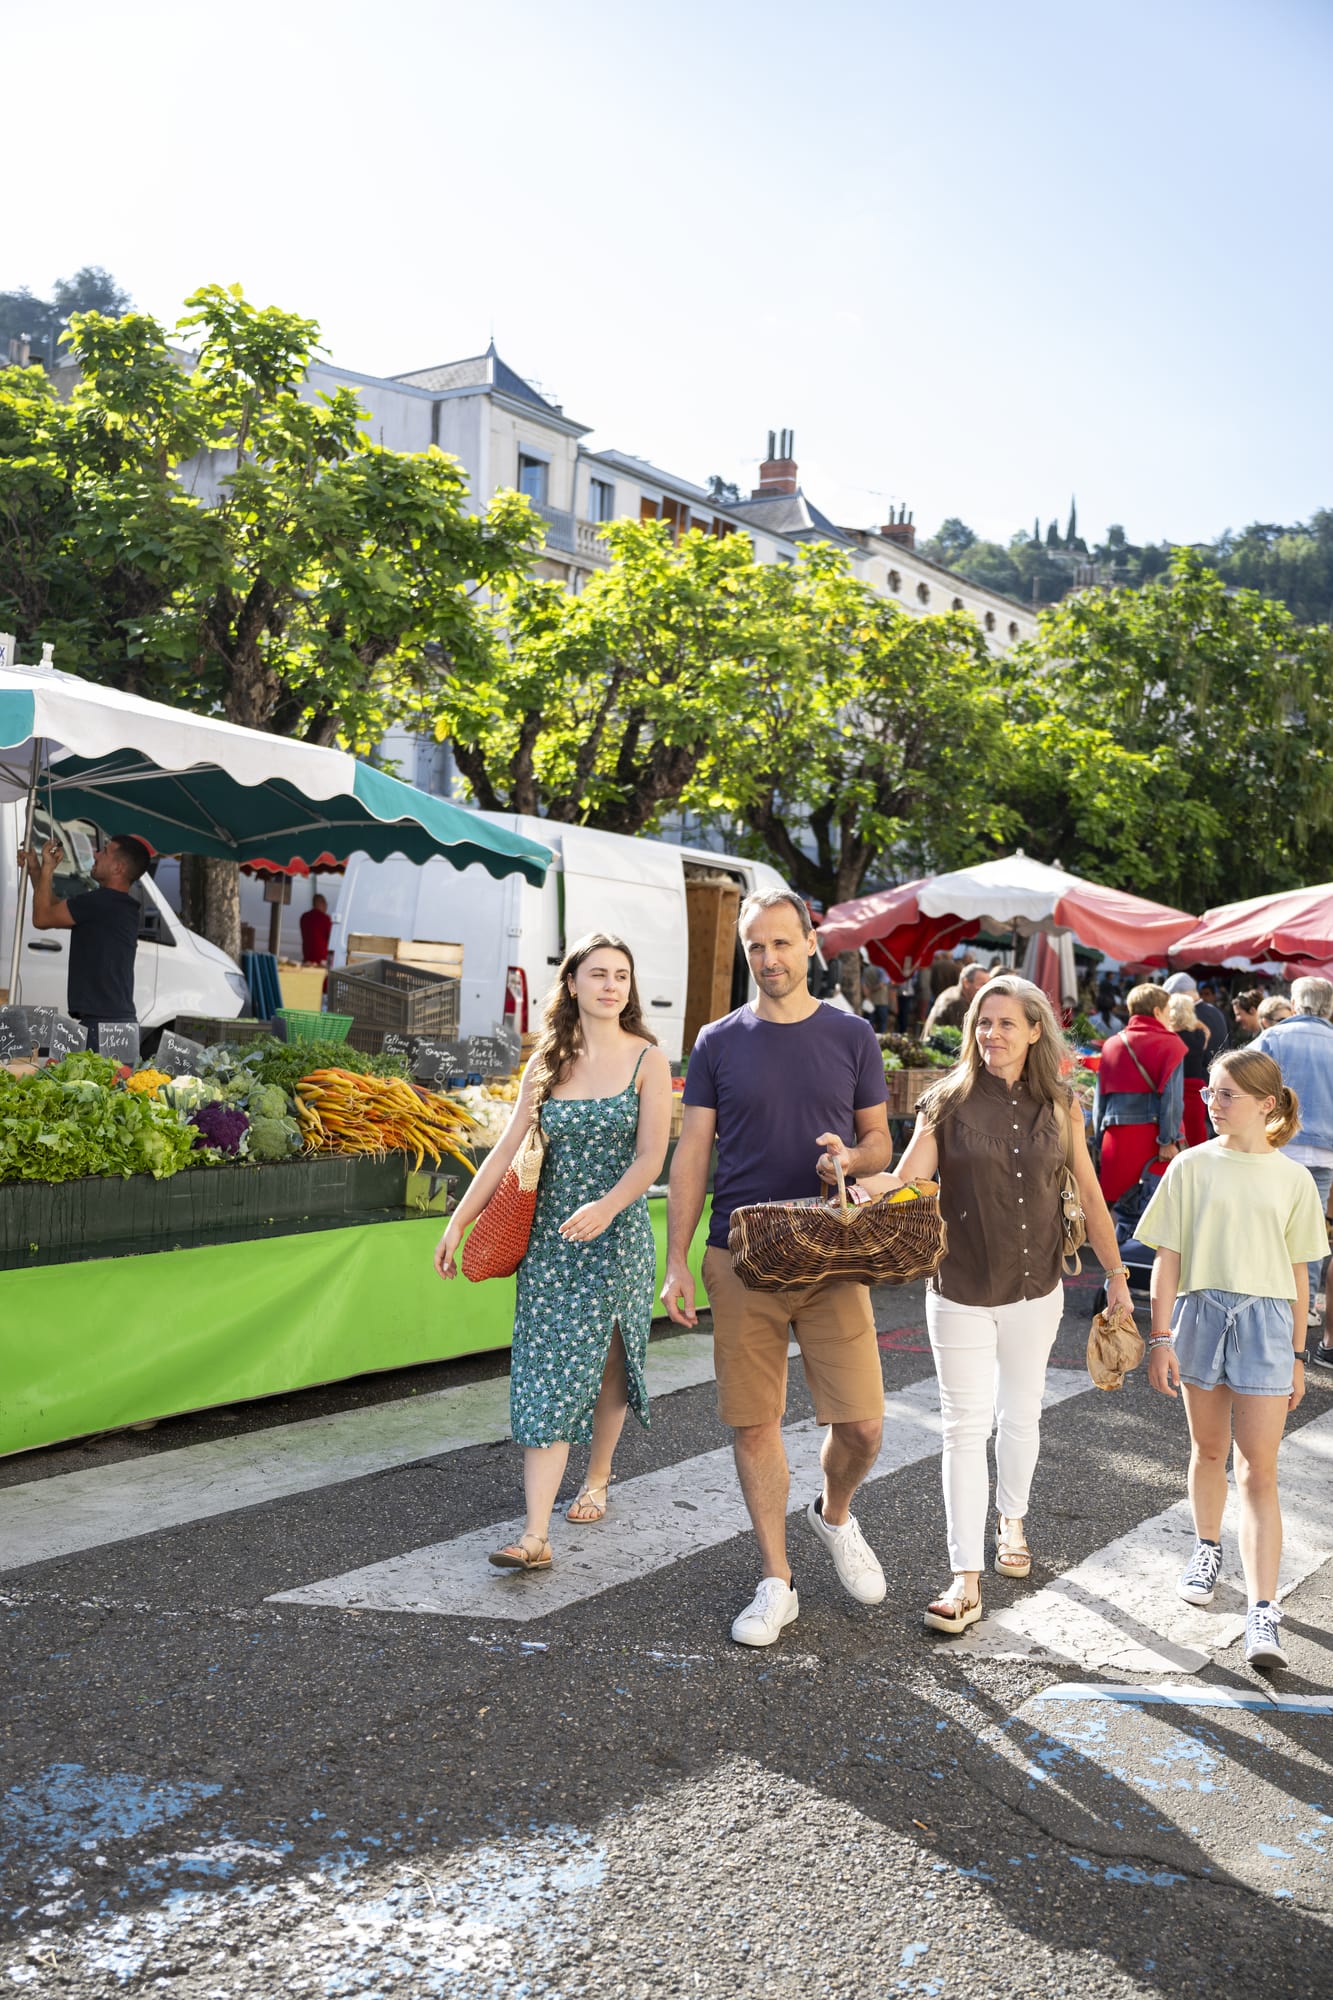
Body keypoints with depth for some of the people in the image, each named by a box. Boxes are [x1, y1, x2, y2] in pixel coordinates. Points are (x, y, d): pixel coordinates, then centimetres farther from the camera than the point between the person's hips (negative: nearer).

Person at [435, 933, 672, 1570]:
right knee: (546, 1373, -3)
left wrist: (606, 1206, -28)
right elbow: (506, 1149, 6)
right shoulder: (547, 1063, 6)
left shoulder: (647, 1060, -3)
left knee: (605, 1364, 10)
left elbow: (650, 1158, -11)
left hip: (616, 1234, -2)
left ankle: (597, 1479, 36)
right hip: (548, 1235, 2)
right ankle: (535, 1535, -5)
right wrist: (457, 1223, 2)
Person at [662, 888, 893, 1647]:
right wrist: (677, 1261, 0)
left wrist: (850, 1158, -13)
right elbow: (693, 1154, 5)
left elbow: (881, 1141, 11)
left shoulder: (852, 1037, 5)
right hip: (741, 1257, 0)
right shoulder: (719, 1043, 4)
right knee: (755, 1423, 4)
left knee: (862, 1423, -2)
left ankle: (835, 1514, 31)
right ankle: (777, 1583, 20)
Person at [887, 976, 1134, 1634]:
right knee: (966, 1426, -1)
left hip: (1036, 1290, 3)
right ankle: (966, 1580, 5)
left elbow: (1090, 1195, 7)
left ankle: (1012, 1520, 45)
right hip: (961, 1293, -2)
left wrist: (1116, 1274, 9)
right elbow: (905, 1181, -17)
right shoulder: (948, 1103, -8)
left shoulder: (1058, 1108, 0)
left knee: (1021, 1416, 18)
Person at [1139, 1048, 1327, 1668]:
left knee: (1258, 1472, -5)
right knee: (1208, 1450, 17)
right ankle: (1208, 1549, 42)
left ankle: (1262, 1616, -6)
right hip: (1201, 1313, 1)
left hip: (1265, 1320, -1)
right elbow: (1168, 1257, 0)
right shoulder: (1192, 1167, 0)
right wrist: (1161, 1337, -5)